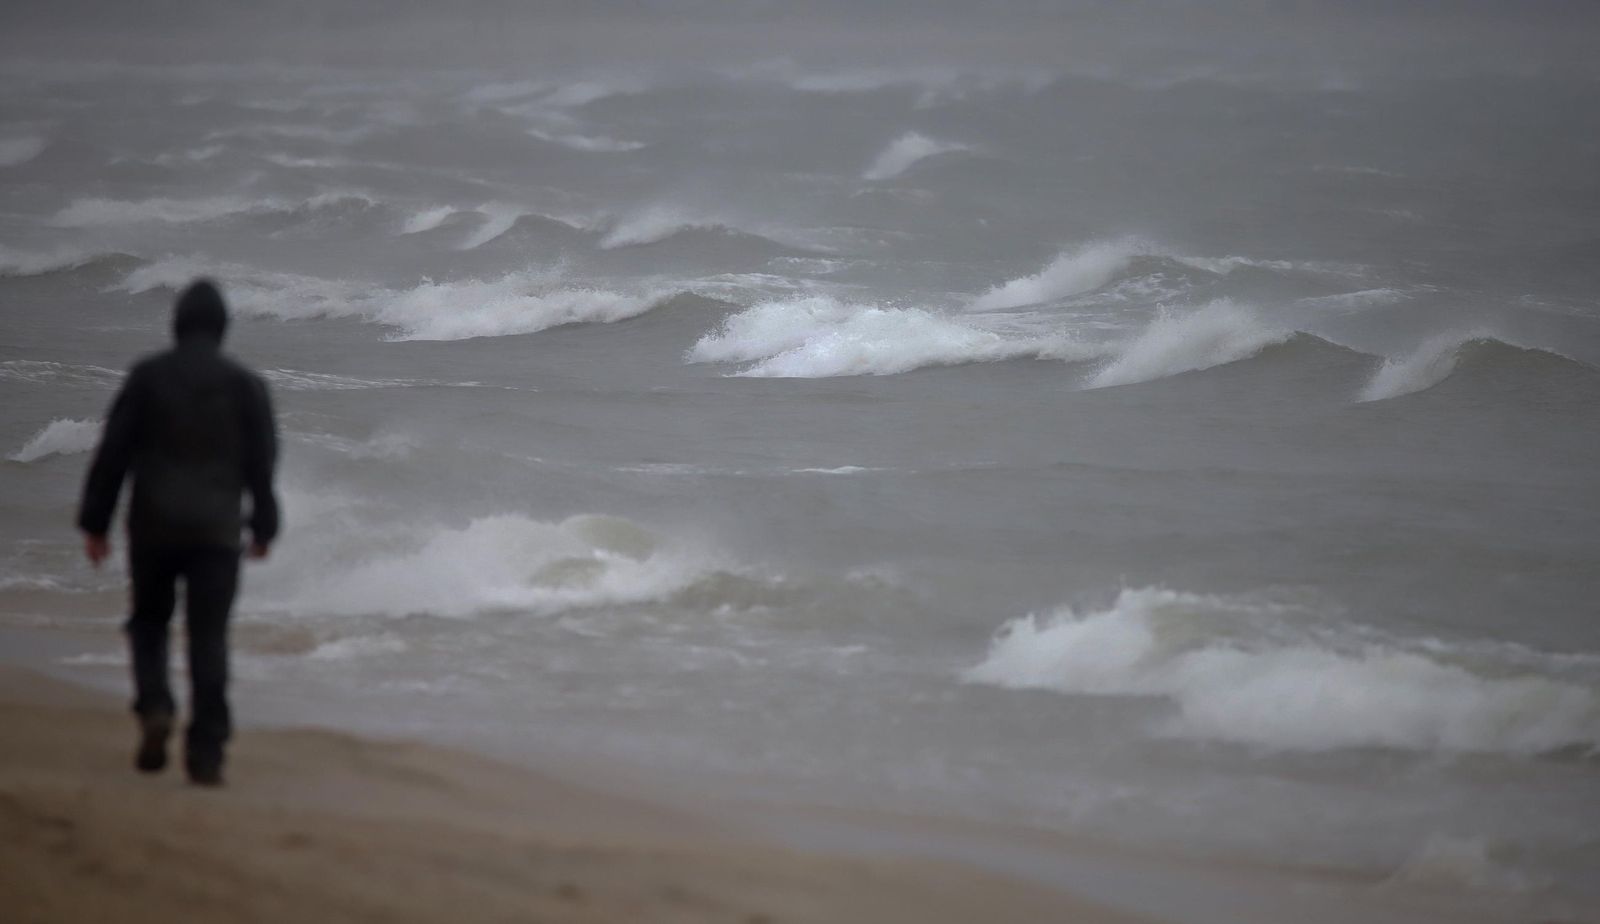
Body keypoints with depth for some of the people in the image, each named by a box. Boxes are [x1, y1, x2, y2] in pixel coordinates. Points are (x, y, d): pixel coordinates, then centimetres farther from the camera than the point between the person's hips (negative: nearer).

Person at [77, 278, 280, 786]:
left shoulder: (147, 376, -2)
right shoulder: (244, 383, 0)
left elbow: (113, 453, -3)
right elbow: (262, 462, 3)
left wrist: (95, 523, 4)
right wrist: (264, 526, 16)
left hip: (152, 525, 0)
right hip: (217, 529, 0)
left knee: (149, 620, 18)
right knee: (209, 636, 3)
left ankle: (154, 707, -7)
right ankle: (206, 751, -3)